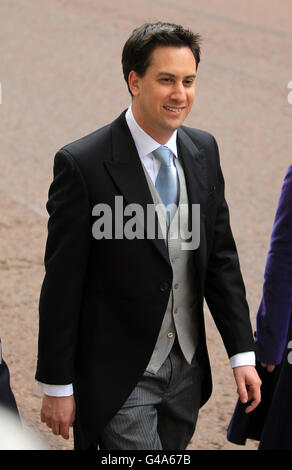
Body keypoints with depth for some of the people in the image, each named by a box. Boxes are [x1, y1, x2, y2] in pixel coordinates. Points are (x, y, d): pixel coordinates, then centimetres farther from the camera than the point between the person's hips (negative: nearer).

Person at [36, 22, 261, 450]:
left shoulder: (203, 151, 3)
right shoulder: (83, 164, -16)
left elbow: (221, 257, 8)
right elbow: (62, 284, -13)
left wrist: (242, 353, 3)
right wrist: (57, 387, -11)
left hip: (188, 368, 6)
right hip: (120, 378, -6)